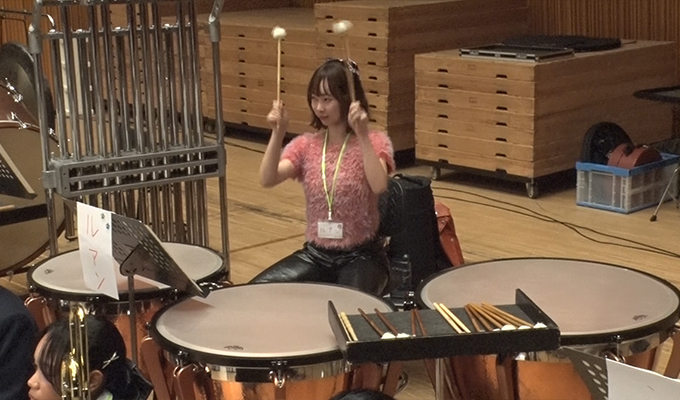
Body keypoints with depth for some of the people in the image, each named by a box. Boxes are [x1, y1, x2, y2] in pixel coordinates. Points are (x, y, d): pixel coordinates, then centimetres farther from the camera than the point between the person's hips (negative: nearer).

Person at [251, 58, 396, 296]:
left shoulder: (373, 142, -8)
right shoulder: (305, 144, 1)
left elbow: (378, 186, -29)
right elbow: (267, 180, -15)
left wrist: (362, 136, -33)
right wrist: (278, 134, -27)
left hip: (361, 256, -4)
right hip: (315, 254, 4)